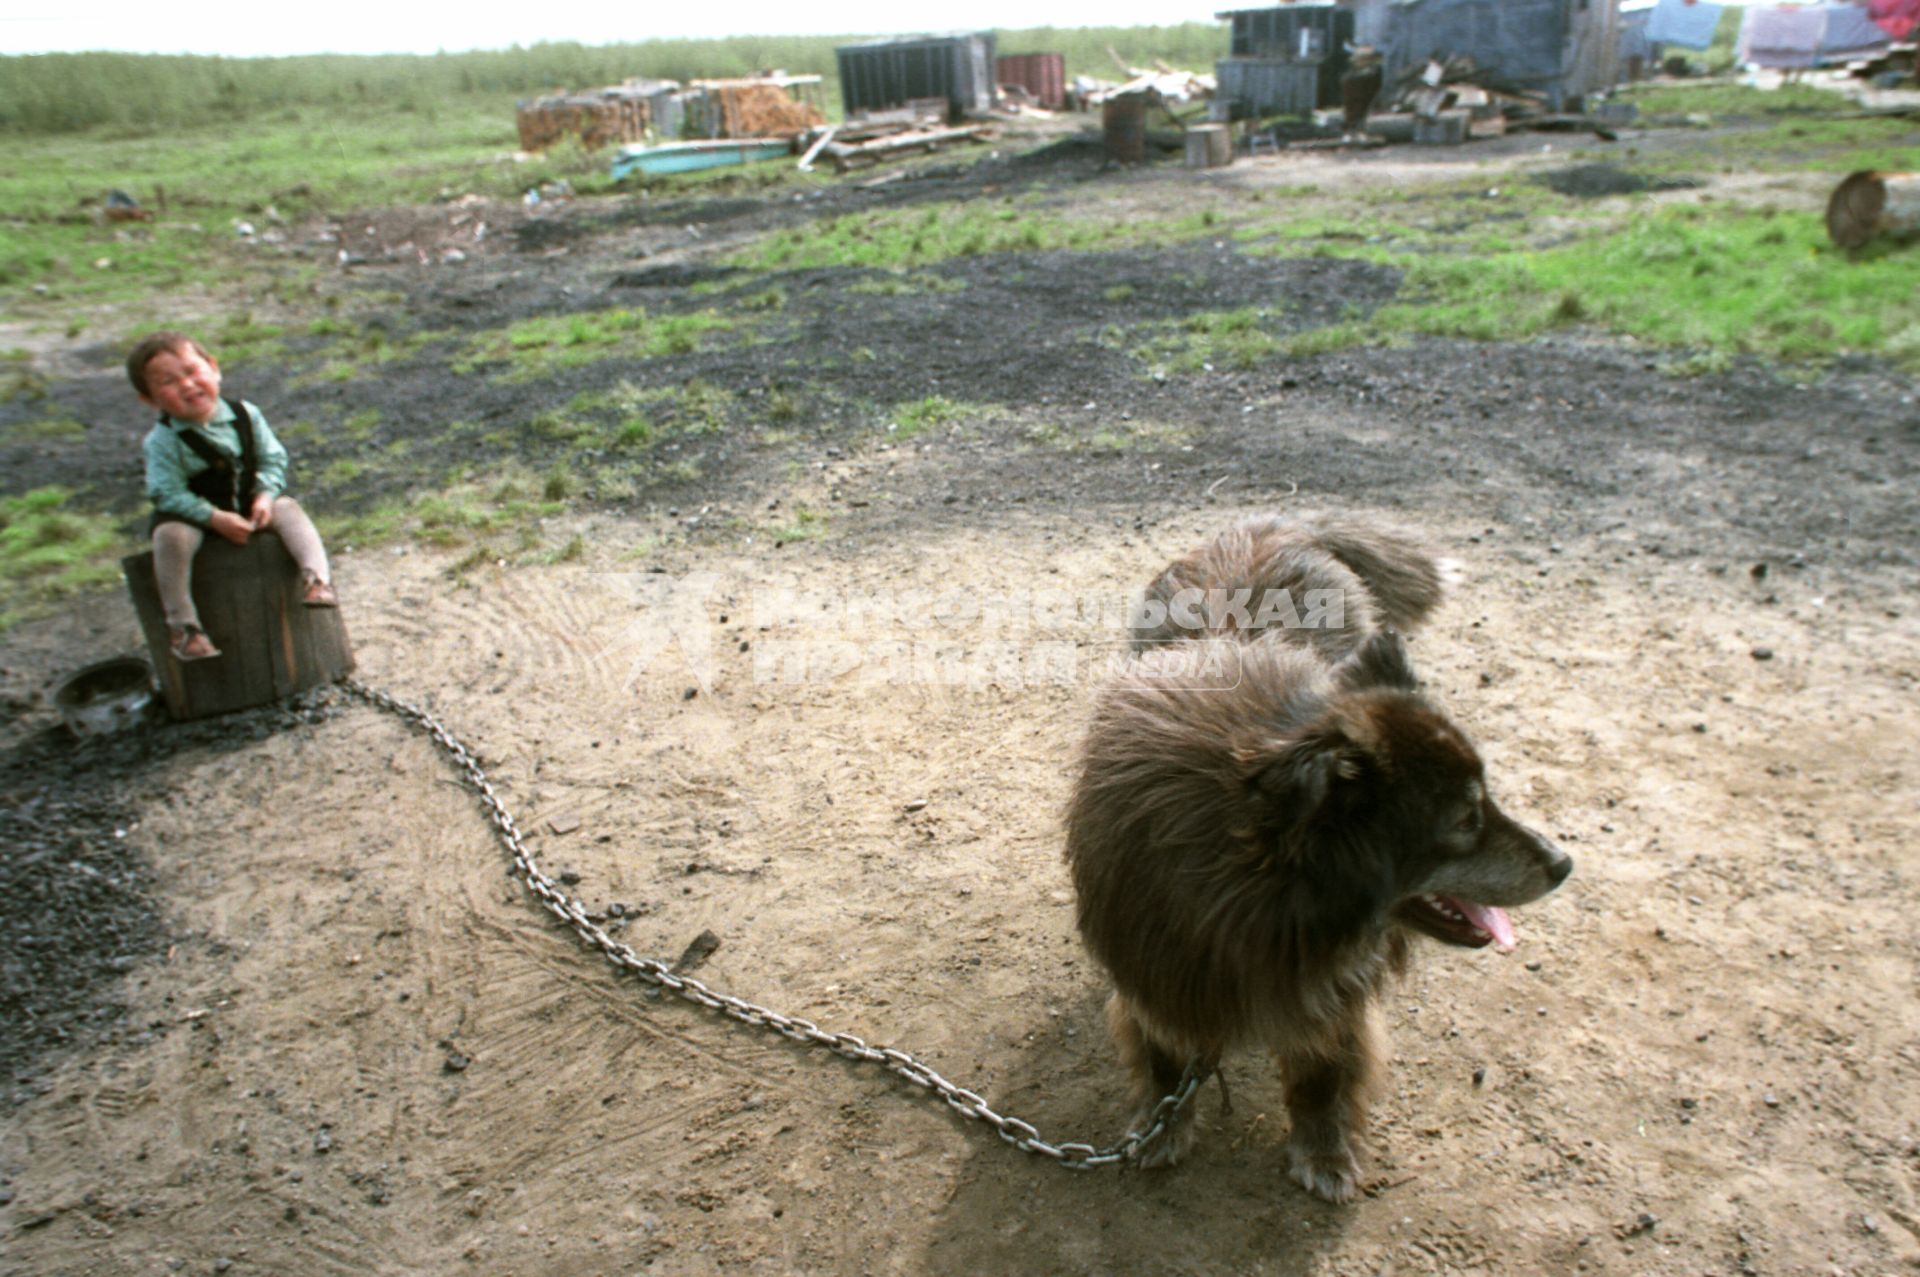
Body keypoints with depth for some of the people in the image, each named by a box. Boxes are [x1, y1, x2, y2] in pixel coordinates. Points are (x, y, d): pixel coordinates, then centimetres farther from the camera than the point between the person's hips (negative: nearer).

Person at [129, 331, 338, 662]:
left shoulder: (245, 414, -6)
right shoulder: (162, 441, -16)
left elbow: (273, 458, -1)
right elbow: (168, 494, -18)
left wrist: (265, 495, -18)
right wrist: (216, 518, -27)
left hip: (248, 501, 3)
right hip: (191, 513, -3)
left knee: (288, 509, -20)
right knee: (171, 537, -31)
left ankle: (316, 576, -30)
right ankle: (182, 624, -23)